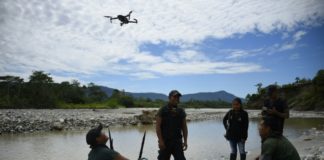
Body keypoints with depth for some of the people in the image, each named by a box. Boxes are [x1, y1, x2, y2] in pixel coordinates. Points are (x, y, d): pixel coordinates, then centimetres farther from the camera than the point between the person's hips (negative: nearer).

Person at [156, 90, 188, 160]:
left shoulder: (181, 112, 7)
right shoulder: (162, 111, -4)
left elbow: (184, 127, 9)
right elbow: (158, 126, -9)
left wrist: (185, 141, 1)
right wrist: (160, 141, -15)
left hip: (177, 141, 3)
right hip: (165, 142, -3)